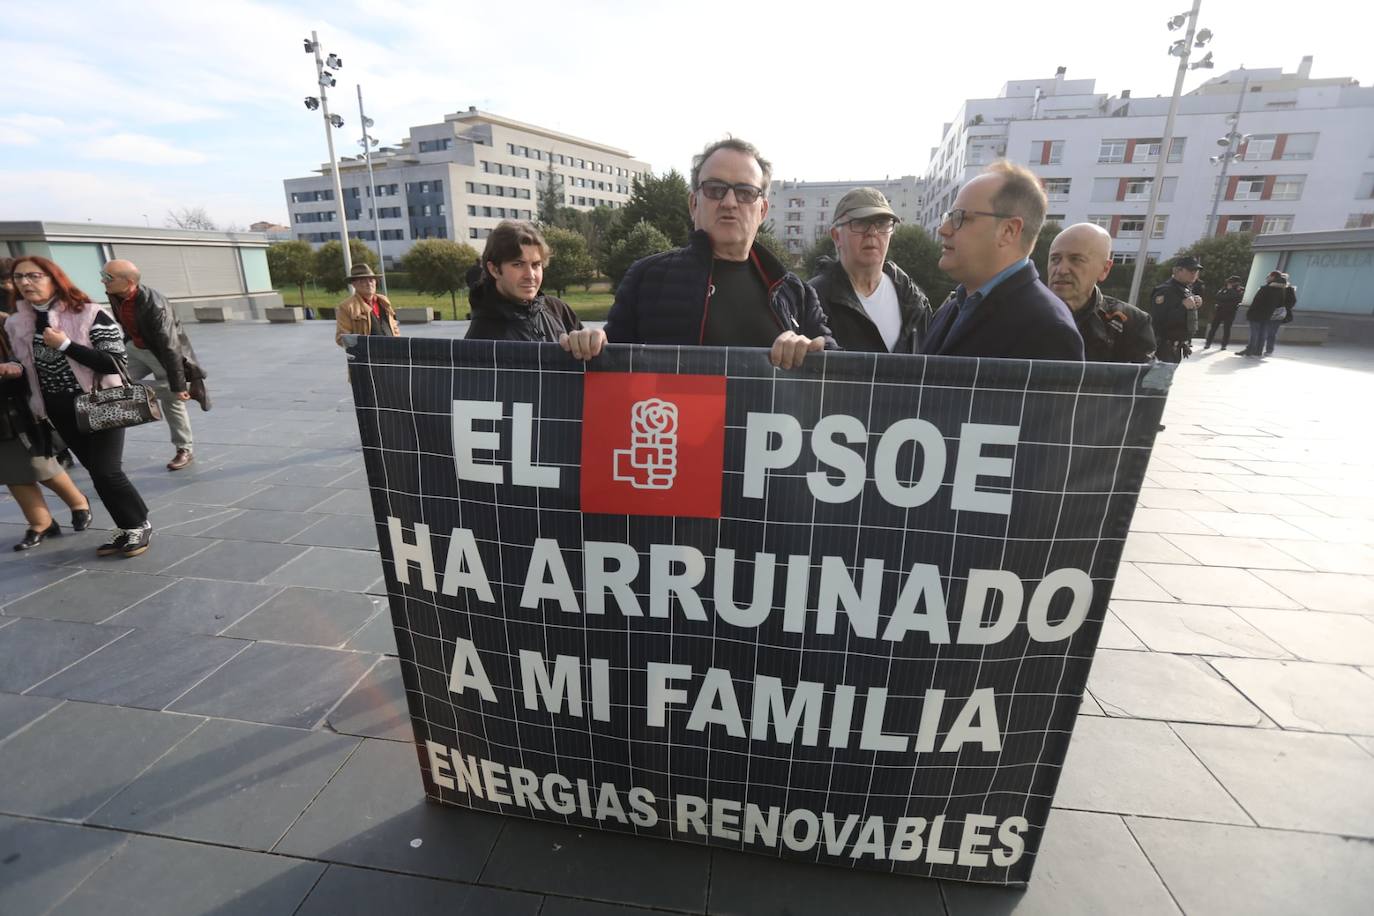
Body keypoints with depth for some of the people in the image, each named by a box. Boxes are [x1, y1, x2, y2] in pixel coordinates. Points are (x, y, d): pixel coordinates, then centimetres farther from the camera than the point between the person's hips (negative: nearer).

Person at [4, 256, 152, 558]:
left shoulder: (90, 315, -12)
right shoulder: (17, 324, 6)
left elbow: (115, 363, -19)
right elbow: (27, 367, 20)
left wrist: (65, 345, -21)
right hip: (60, 411, 6)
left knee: (106, 471, -9)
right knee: (95, 471, 10)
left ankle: (140, 525, 9)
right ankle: (126, 528, 20)